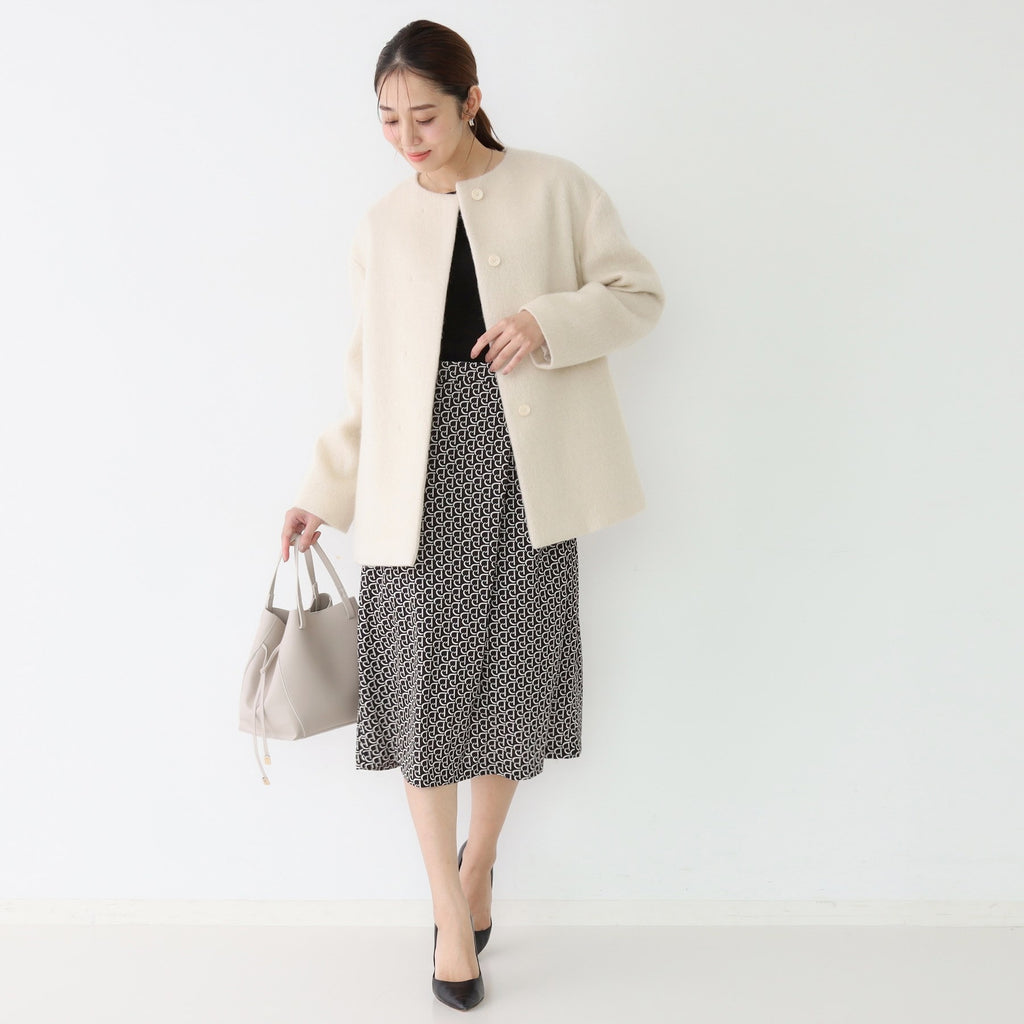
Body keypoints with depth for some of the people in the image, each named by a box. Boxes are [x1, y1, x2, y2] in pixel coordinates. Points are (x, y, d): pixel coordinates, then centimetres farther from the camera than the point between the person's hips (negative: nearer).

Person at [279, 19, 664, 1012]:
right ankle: (451, 911, 15)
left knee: (511, 673, 5)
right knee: (427, 681, -2)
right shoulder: (381, 227, 11)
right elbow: (367, 376, 13)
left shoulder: (555, 190, 5)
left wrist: (551, 321, -13)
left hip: (526, 466, -1)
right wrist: (323, 493, 8)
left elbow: (640, 293, 6)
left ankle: (477, 866, 31)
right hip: (418, 474, 1)